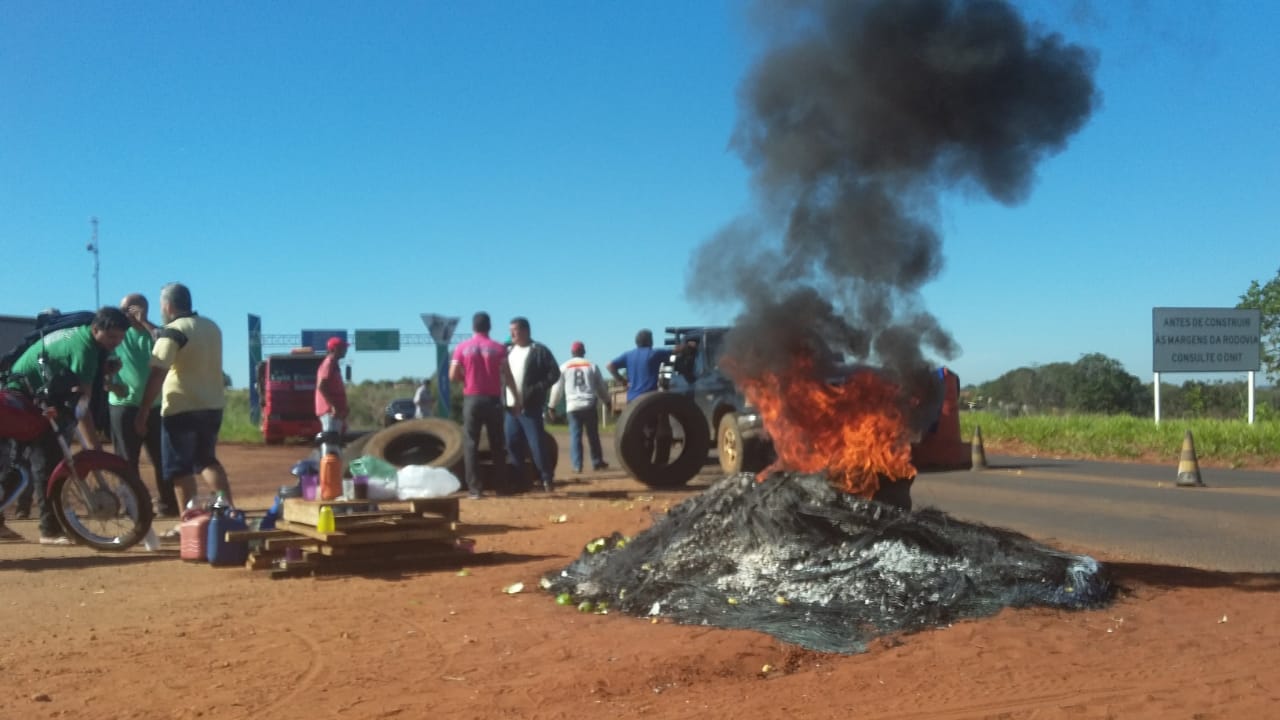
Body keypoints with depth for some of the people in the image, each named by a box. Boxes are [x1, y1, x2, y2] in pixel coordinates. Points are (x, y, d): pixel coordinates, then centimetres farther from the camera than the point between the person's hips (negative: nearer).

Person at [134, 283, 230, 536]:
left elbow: (157, 375, -21)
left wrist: (142, 412, -20)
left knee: (180, 468, 3)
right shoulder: (212, 327, 12)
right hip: (212, 406, 7)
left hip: (182, 409, -7)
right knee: (207, 460, 20)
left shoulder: (173, 331, -12)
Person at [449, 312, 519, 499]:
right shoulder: (498, 348, -1)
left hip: (471, 399, 0)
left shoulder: (462, 348, 0)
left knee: (470, 443, 2)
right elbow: (507, 377, -3)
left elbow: (453, 376, -3)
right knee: (496, 444, 10)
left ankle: (474, 488, -6)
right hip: (493, 399, 1)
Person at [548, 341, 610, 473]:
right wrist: (607, 401, 24)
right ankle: (597, 462, 15)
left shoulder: (564, 367, 5)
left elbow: (557, 388, 5)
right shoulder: (592, 366, 8)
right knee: (593, 435, 10)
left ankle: (577, 465, -6)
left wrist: (551, 406, 14)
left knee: (575, 435, 0)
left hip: (573, 406, -1)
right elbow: (601, 386, 11)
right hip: (590, 405, 1)